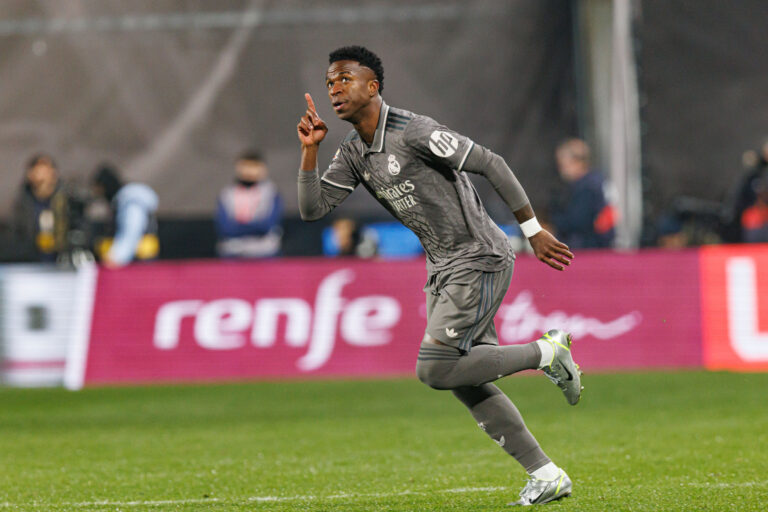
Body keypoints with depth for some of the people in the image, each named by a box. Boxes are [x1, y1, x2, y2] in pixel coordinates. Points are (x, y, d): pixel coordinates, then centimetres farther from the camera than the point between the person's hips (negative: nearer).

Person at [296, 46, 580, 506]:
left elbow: (490, 164, -17)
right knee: (466, 382, 5)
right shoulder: (353, 154, 8)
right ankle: (546, 476, 10)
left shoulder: (412, 132, -18)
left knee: (435, 369, -16)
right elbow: (312, 208, 6)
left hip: (479, 261, -9)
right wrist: (311, 149, -7)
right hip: (444, 269, 9)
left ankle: (547, 353, -1)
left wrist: (533, 230, -15)